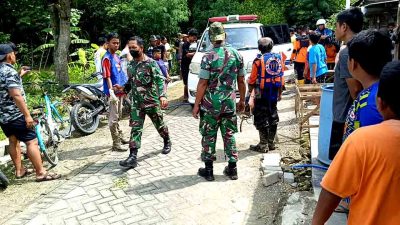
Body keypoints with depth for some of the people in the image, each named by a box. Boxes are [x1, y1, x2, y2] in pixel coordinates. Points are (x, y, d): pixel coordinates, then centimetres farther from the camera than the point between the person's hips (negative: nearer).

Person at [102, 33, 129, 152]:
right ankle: (116, 143, 2)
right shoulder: (107, 58, -13)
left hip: (120, 90, 9)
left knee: (118, 116, 19)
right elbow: (107, 77, -20)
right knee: (113, 118, -3)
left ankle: (120, 136, 33)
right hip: (114, 91, -9)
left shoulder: (117, 56, 12)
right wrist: (111, 91, -27)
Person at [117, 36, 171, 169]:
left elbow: (160, 80, -19)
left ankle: (167, 142, 41)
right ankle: (133, 157, -4)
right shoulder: (130, 65, 8)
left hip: (152, 101, -5)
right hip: (136, 102, 5)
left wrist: (162, 96, -32)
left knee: (159, 125, 13)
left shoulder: (151, 63, -11)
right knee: (135, 129, -3)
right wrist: (124, 89, 2)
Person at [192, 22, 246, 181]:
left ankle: (208, 170, 18)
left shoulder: (208, 57, -13)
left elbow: (202, 84, -14)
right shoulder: (236, 55, 1)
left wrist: (196, 104, -5)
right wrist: (242, 100, 17)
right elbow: (241, 81, 6)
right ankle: (232, 169, 21)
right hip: (230, 103, 4)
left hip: (210, 104, -4)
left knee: (209, 136, 9)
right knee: (229, 135, 13)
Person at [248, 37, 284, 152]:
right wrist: (280, 93, 18)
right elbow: (281, 76, 8)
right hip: (274, 93, 6)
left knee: (261, 118, 1)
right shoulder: (278, 58, 4)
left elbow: (252, 79, -11)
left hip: (262, 93, -6)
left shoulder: (259, 60, -12)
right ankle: (271, 143, 24)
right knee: (273, 116, 14)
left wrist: (250, 92, 2)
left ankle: (263, 145, 5)